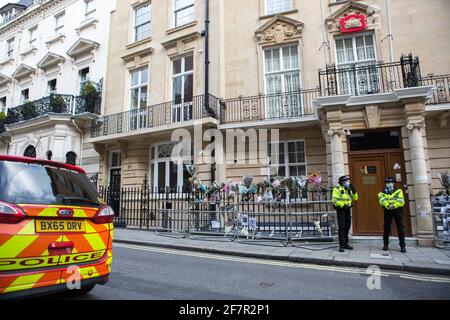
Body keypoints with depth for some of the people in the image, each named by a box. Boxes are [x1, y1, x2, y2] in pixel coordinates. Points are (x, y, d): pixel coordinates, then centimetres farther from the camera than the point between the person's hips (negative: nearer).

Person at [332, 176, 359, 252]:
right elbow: (334, 200, -16)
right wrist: (343, 205, -22)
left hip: (347, 209, 7)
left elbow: (355, 198, 7)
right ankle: (342, 245, -3)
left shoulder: (349, 189, 12)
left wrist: (353, 190, -7)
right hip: (340, 210, -7)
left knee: (347, 226, 12)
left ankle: (346, 243, 24)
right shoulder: (337, 189, -10)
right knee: (341, 227, -7)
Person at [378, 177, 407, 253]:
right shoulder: (383, 192, 10)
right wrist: (388, 205, -27)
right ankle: (386, 244, 14)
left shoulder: (398, 191, 7)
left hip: (397, 210, -1)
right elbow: (382, 201, -9)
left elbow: (401, 201, -6)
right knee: (386, 228, 3)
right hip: (387, 211, 1)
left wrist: (393, 206, -21)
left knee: (400, 228, -1)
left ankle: (402, 245, 6)